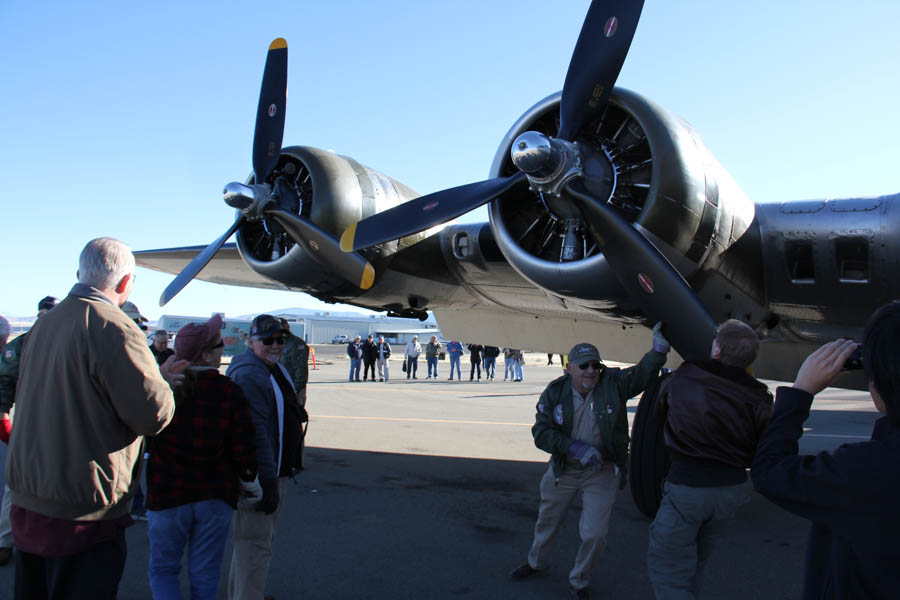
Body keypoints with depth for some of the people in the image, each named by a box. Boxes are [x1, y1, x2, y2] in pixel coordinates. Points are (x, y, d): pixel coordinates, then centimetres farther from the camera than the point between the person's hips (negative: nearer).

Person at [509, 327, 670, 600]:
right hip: (563, 469, 2)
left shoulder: (613, 383, -16)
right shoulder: (554, 392, -13)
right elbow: (541, 432, -16)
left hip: (602, 472, -2)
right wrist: (577, 448, -26)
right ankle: (537, 562, 51)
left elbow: (643, 373, -30)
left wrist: (659, 349, -48)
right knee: (547, 520, 21)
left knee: (594, 534, -3)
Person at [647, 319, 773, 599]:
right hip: (733, 487, 4)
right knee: (694, 563, 23)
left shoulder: (679, 380, -7)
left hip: (687, 484, -4)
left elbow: (659, 415, 13)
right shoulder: (758, 399, -6)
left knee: (667, 568, 5)